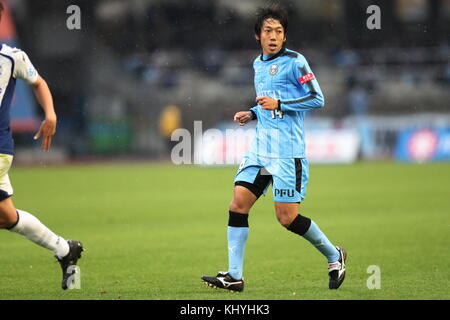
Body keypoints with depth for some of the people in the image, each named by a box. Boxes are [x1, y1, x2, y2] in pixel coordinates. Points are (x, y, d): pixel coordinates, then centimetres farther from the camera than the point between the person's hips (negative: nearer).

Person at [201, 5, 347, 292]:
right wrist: (253, 114, 11)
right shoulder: (258, 64, 17)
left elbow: (317, 99, -12)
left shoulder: (294, 62, -7)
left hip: (287, 152, -7)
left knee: (287, 217, -7)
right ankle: (234, 276, -3)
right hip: (260, 149, 7)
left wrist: (278, 104, -19)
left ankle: (334, 256, 15)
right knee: (238, 205, -5)